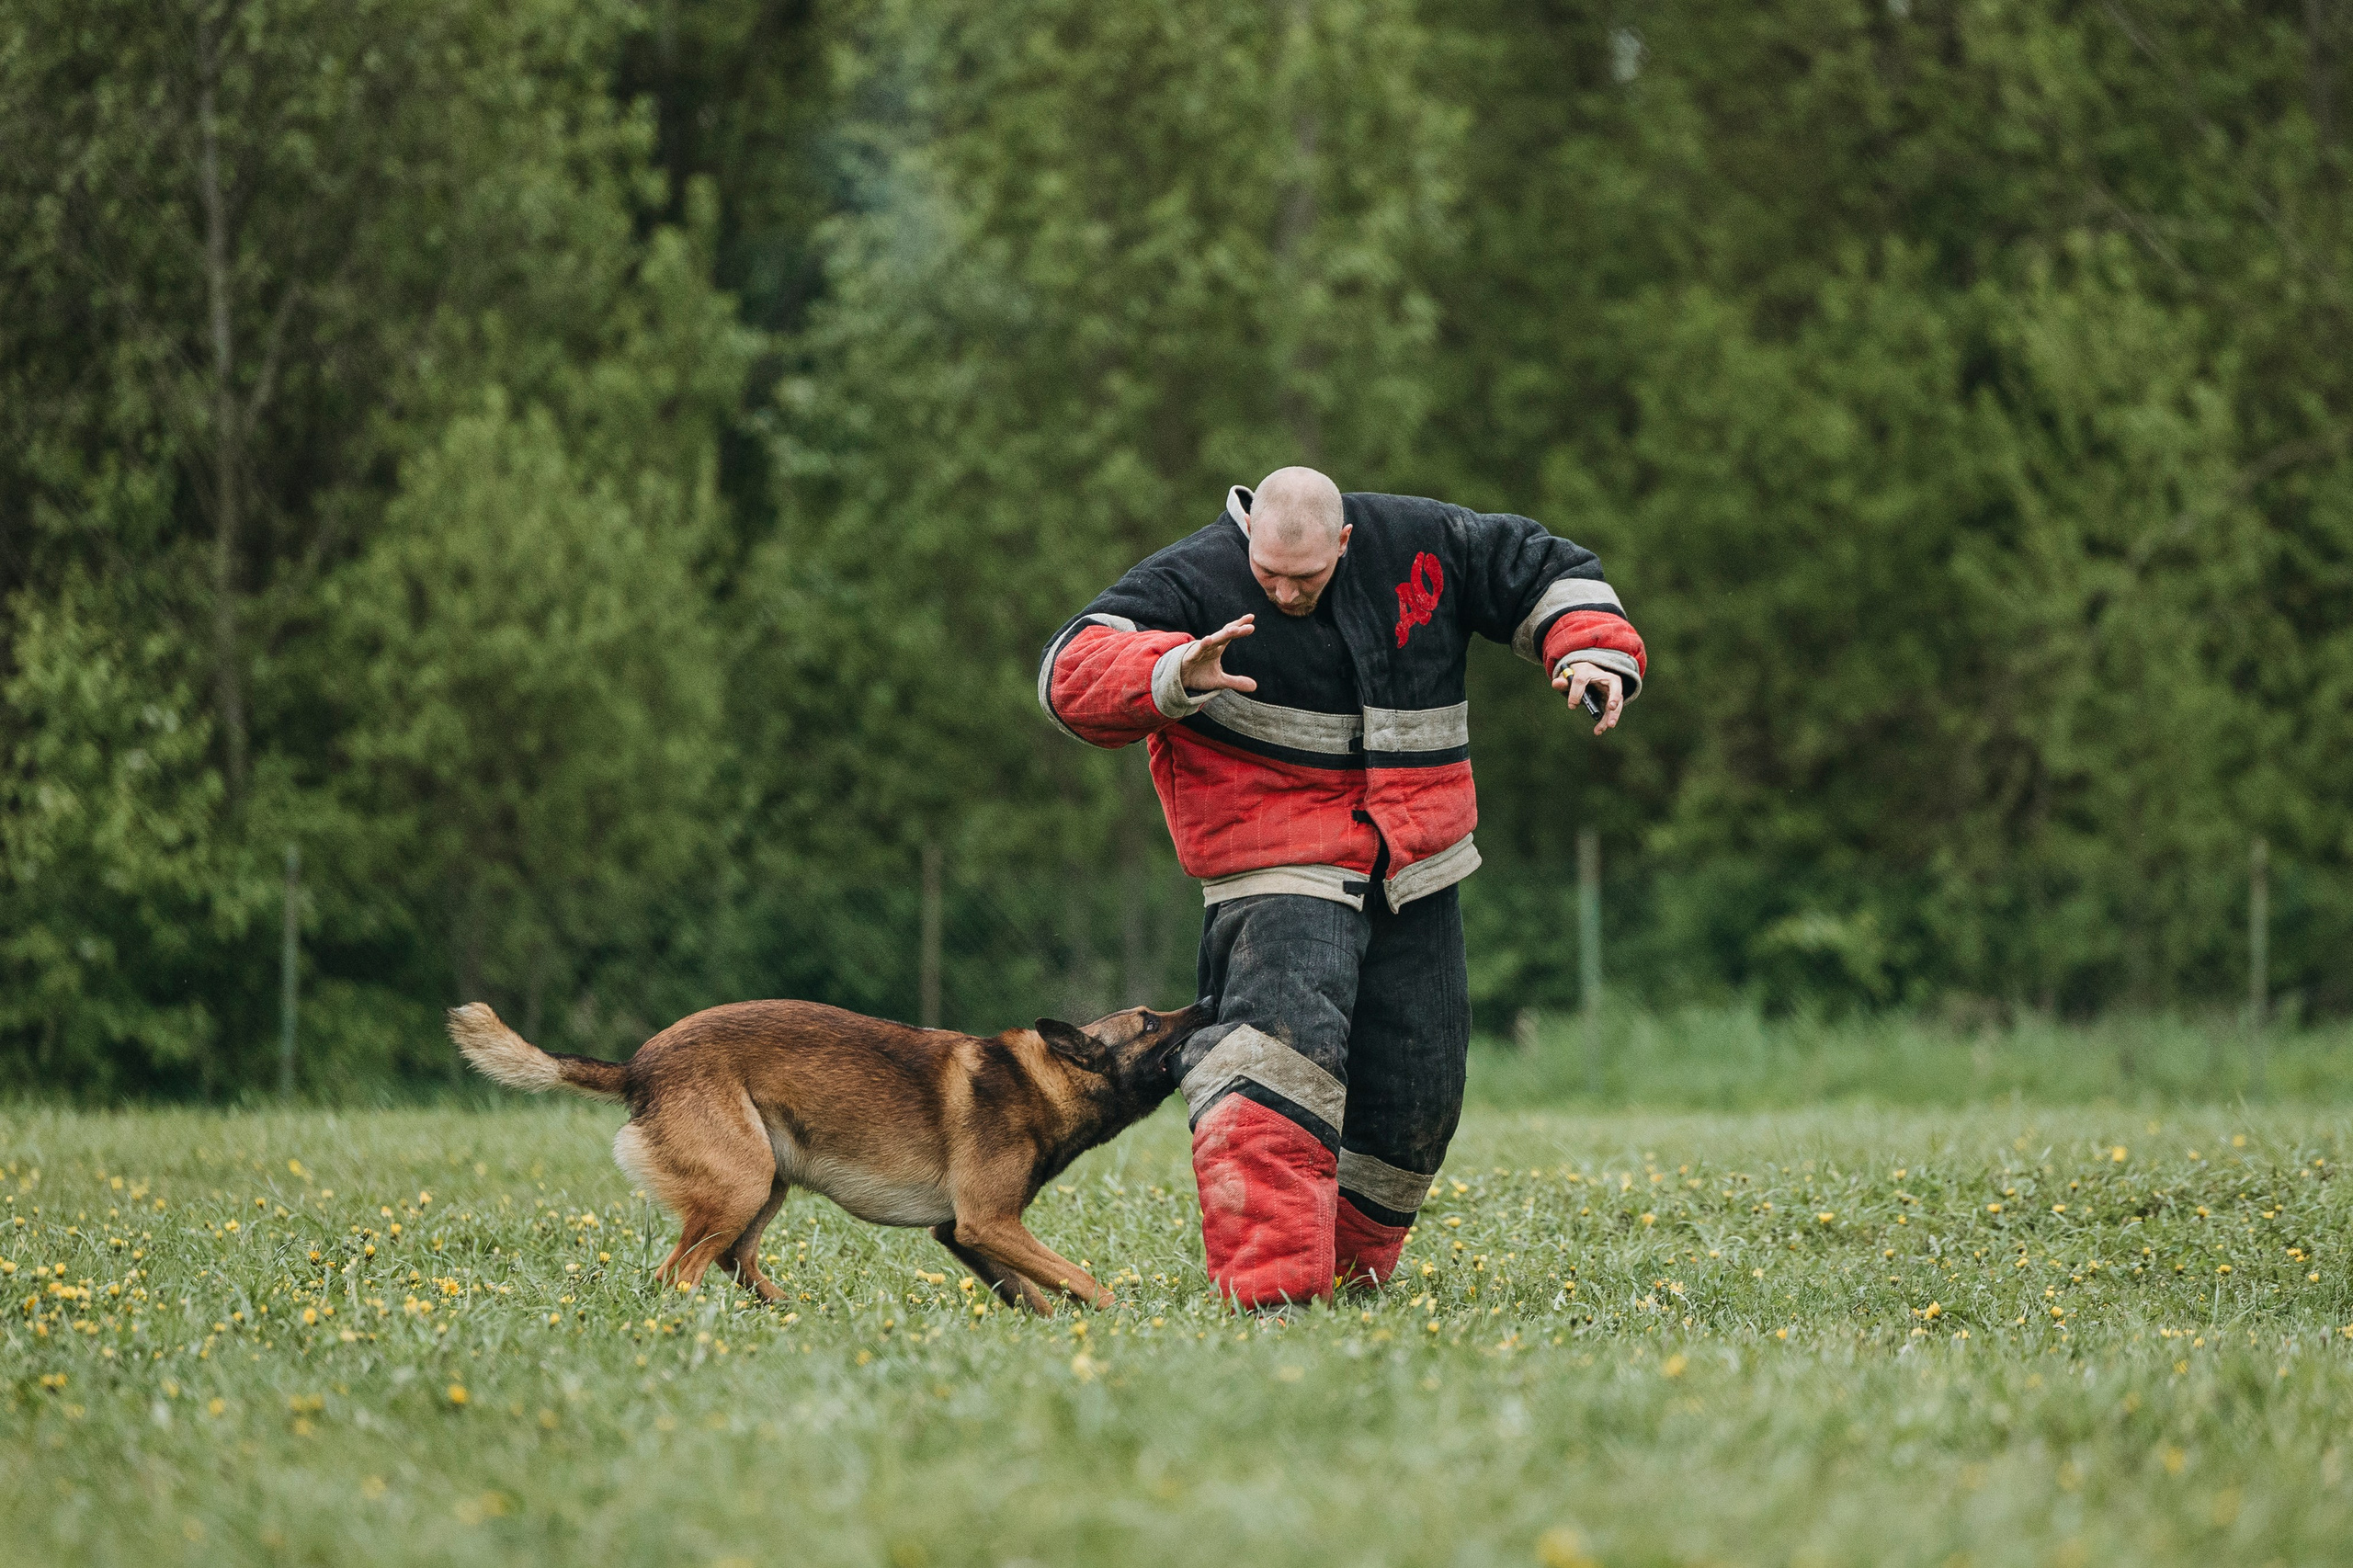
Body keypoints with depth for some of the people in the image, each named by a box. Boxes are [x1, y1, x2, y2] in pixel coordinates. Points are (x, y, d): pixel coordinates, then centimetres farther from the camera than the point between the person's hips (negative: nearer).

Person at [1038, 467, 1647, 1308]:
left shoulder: (1422, 546, -2)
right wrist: (1177, 677, -43)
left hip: (1414, 875, 5)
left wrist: (1593, 649, -9)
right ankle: (1270, 1282, -36)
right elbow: (1072, 674, -24)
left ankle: (1350, 1271, 29)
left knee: (1418, 1091, 8)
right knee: (1287, 1040, -29)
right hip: (1281, 870, -5)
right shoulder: (1193, 583, -14)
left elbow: (1546, 572, 11)